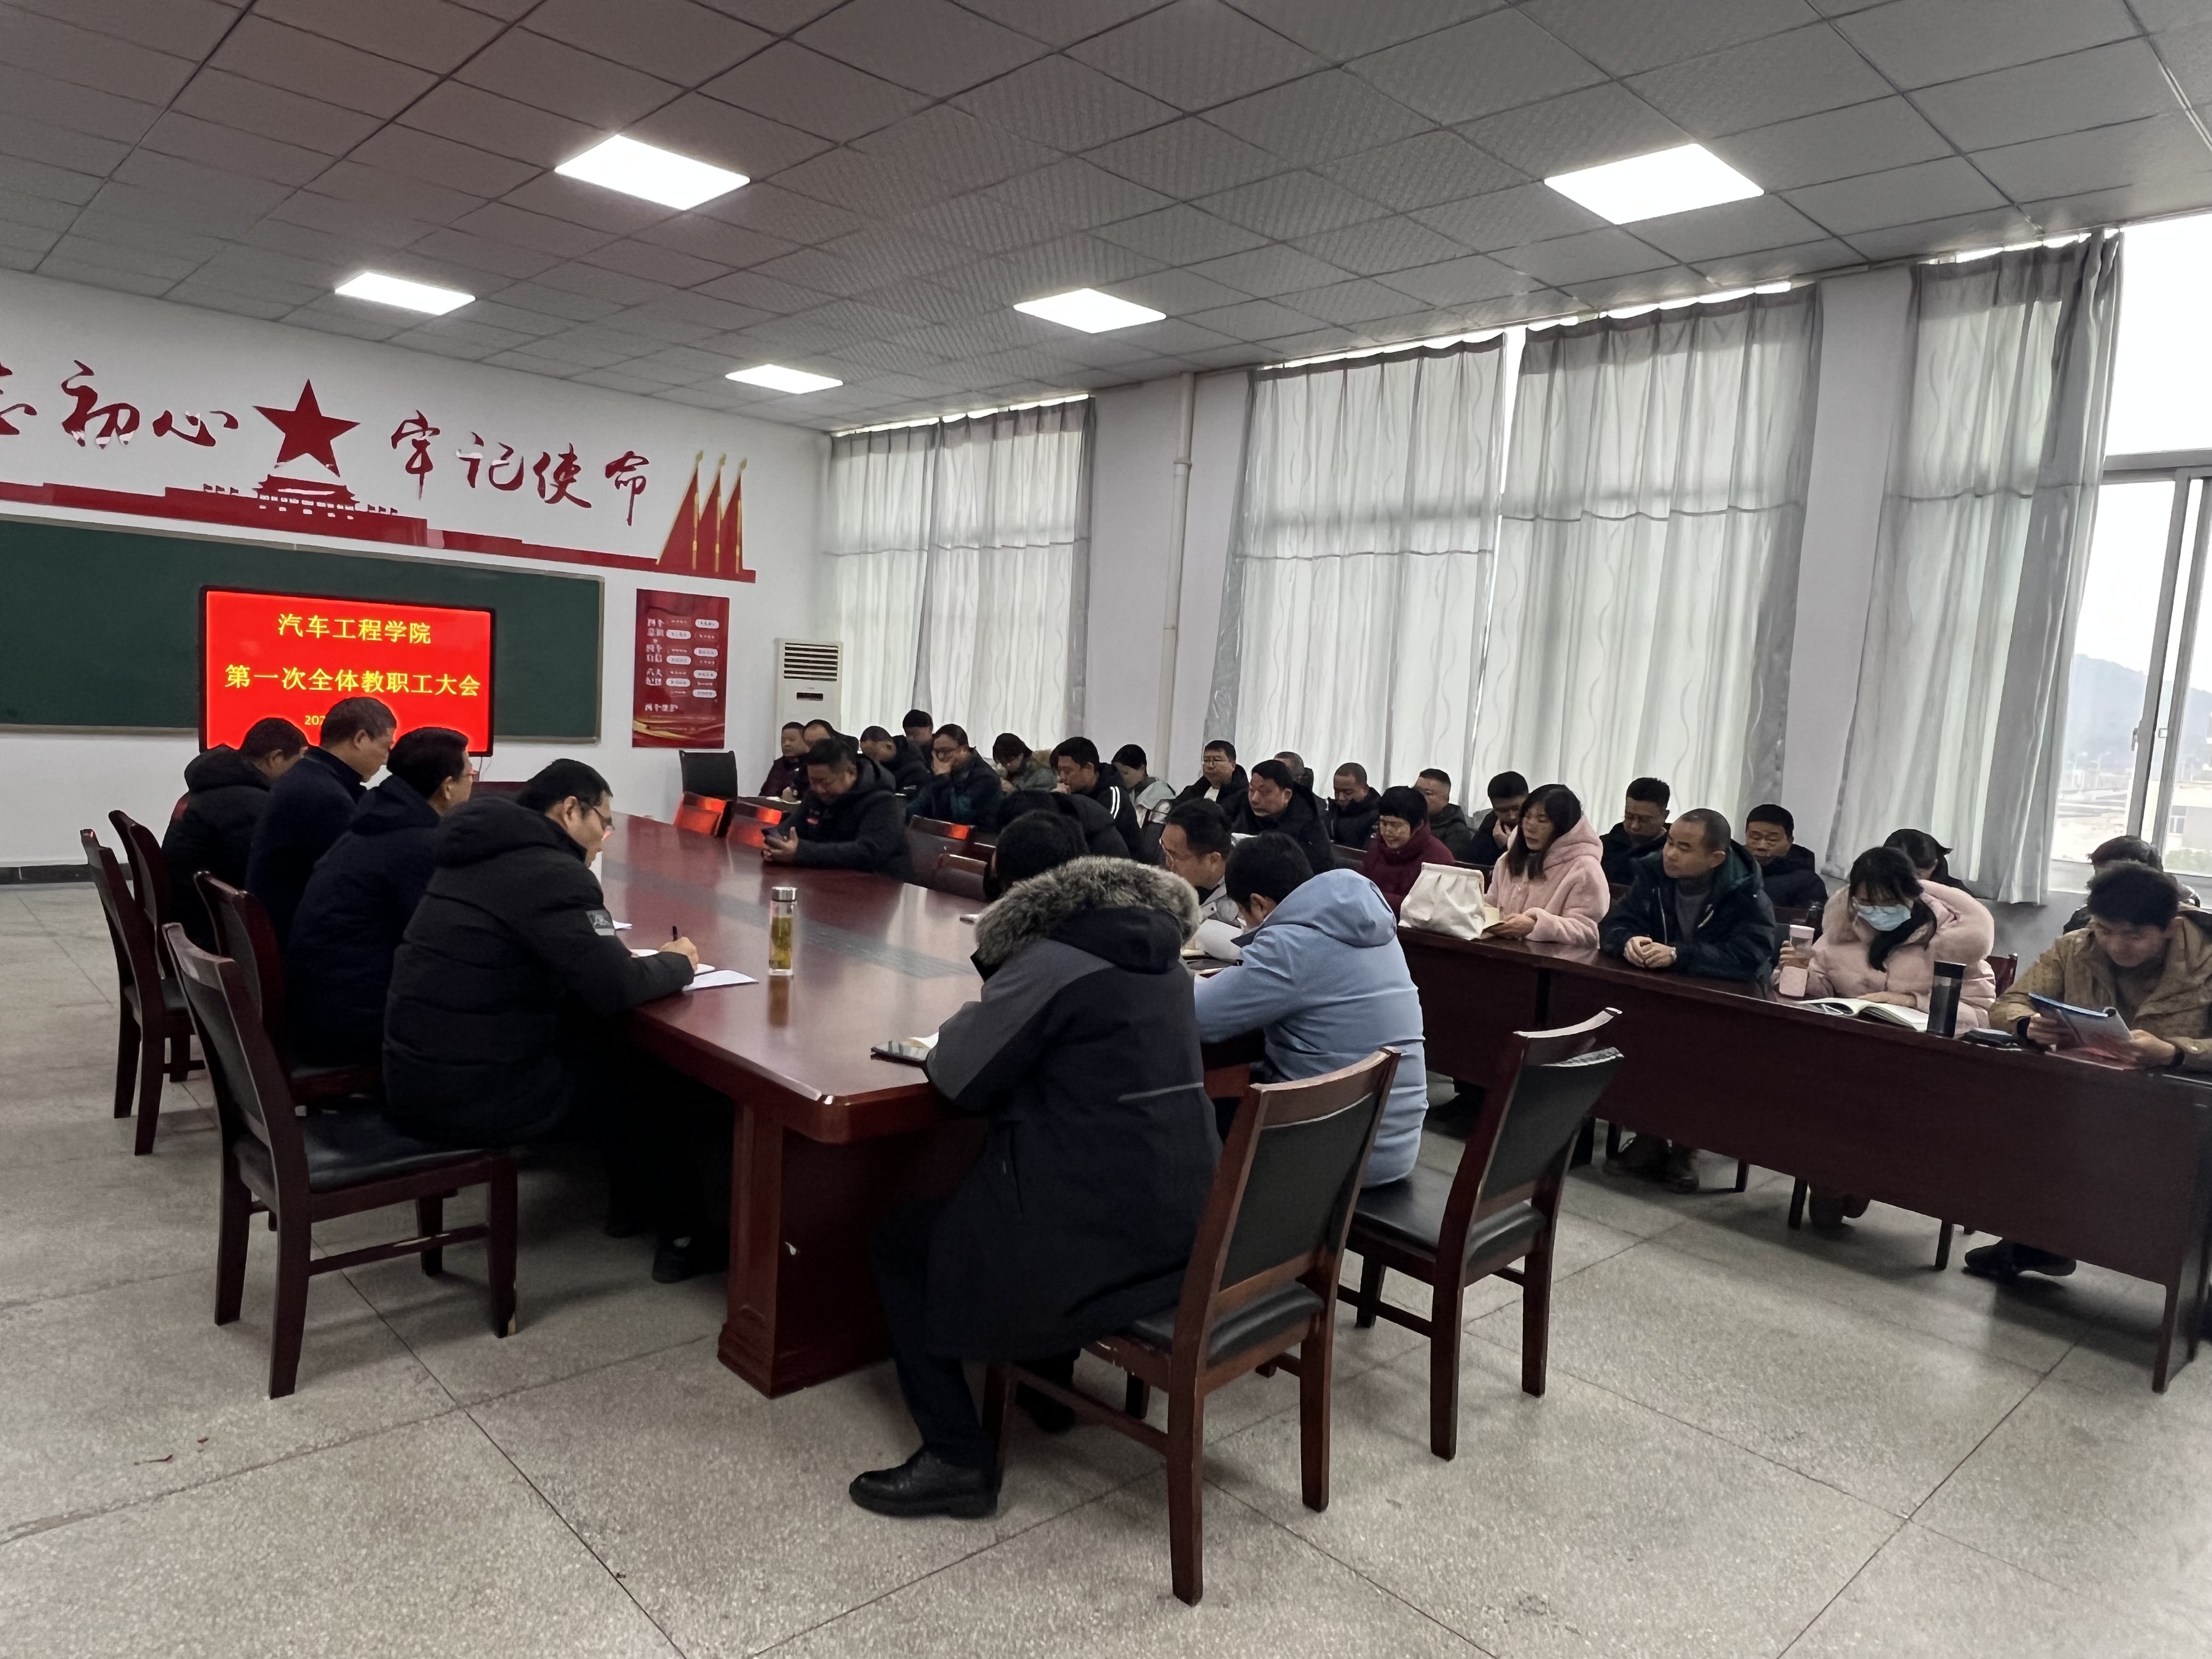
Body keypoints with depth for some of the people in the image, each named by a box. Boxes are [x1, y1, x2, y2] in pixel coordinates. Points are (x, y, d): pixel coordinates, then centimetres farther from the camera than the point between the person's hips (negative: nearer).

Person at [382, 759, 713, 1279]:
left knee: (600, 1041, 20)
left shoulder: (483, 853, 11)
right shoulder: (551, 872, -18)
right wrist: (676, 962, -3)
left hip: (414, 1078, 8)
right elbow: (616, 989, -23)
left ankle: (632, 1196, 30)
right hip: (470, 1096, -8)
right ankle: (683, 1230, 21)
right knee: (640, 1067, 10)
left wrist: (601, 937, 11)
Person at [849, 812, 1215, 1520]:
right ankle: (1049, 1378, 42)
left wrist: (964, 1022, 9)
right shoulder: (1156, 946, 9)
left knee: (900, 1240, 11)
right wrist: (997, 1007, 14)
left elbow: (960, 1079, -10)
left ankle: (957, 1459, 10)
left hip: (1102, 1234, -9)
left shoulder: (1049, 959, -16)